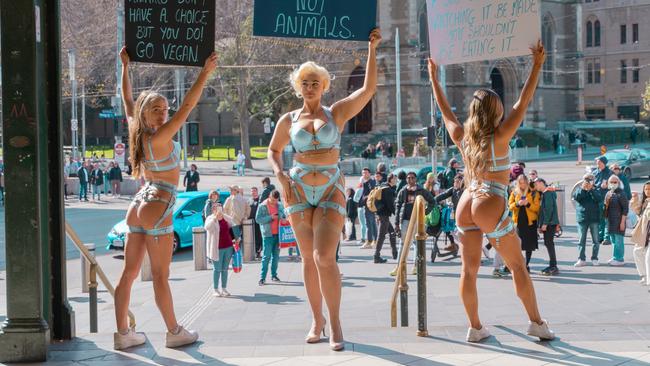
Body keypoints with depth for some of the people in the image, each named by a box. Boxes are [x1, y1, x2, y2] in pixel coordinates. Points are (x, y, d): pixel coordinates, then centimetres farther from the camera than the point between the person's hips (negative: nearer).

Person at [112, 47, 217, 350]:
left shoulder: (138, 131, 5)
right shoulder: (160, 138, -16)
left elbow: (127, 99, 19)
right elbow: (188, 105, -20)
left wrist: (125, 66, 26)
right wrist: (205, 73, -19)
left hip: (138, 205, 9)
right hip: (157, 207, -9)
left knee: (129, 272, 7)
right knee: (160, 275, -2)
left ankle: (122, 333, 9)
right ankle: (174, 332, 8)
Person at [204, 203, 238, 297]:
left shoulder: (227, 218, 8)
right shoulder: (210, 219, -7)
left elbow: (231, 229, 22)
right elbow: (207, 227, -28)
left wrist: (235, 238, 8)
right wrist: (216, 217, -35)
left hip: (228, 247, 5)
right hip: (217, 248, -5)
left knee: (225, 269, 10)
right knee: (217, 269, 1)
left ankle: (224, 289, 17)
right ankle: (216, 290, 9)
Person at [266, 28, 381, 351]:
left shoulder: (337, 113, 2)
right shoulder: (289, 120, 7)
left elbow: (369, 88, -7)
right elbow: (273, 150, 18)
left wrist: (372, 49, -9)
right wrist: (280, 176, 0)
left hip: (331, 191, -2)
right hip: (299, 191, 2)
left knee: (325, 257, -16)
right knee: (309, 259, 5)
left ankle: (335, 323, -5)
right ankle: (317, 320, 16)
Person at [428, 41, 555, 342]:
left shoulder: (461, 136, 4)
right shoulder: (499, 136, -9)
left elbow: (445, 109, 17)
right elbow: (523, 102, -9)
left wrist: (433, 77, 28)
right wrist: (537, 65, -5)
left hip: (466, 204, 5)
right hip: (491, 206, -5)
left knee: (469, 268, 5)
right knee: (518, 265, 5)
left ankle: (475, 327, 8)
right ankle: (536, 322, 9)